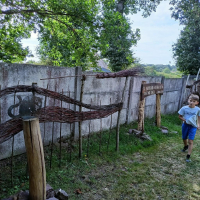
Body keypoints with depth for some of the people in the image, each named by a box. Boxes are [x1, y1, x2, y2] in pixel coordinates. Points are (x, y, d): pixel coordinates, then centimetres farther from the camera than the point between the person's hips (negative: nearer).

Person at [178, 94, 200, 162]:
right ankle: (186, 146, 55)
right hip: (185, 125, 2)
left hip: (193, 126, -2)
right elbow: (180, 116, -3)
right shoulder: (184, 108, -12)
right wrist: (185, 120, -19)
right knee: (184, 138, 21)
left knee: (190, 141, -6)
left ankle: (188, 156, 1)